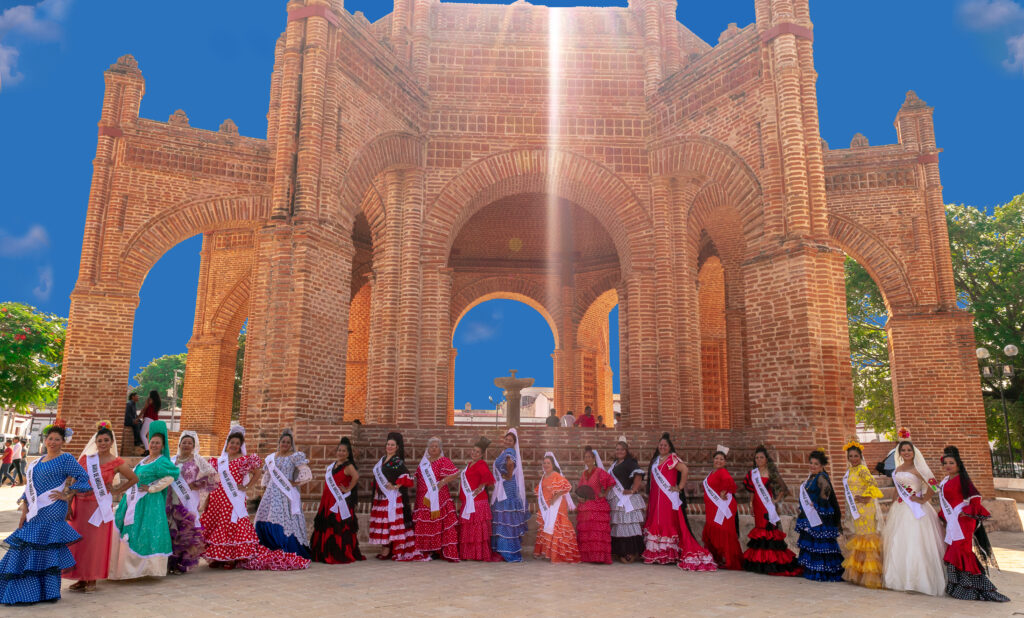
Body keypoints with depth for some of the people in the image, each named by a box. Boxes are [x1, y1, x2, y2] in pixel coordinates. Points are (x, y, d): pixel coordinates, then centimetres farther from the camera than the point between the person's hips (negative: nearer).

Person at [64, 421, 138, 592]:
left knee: (95, 543, 0)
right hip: (80, 505, 3)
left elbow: (134, 479, 7)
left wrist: (117, 491, 2)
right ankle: (81, 579, 17)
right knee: (77, 541, 5)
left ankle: (92, 580, 12)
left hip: (100, 506, -3)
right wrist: (69, 505, -1)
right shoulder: (85, 459, 6)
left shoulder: (116, 463, -2)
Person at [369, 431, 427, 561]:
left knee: (390, 520, -7)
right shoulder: (382, 460, 16)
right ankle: (385, 548, 13)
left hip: (392, 496, -7)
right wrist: (376, 490, 14)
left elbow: (407, 477, -17)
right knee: (382, 521, 7)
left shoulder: (398, 462, -7)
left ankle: (388, 550, -5)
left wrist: (396, 486, -17)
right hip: (381, 496, 7)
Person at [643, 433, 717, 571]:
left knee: (670, 523, -7)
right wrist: (651, 495, 18)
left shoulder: (672, 459, -6)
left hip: (669, 498, -8)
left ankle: (670, 555, -3)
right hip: (656, 499, 8)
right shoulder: (655, 459, 17)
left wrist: (680, 487, -17)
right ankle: (657, 555, 12)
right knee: (656, 523, 6)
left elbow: (685, 470, -21)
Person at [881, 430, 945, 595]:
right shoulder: (897, 470, 12)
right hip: (900, 510, 7)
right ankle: (901, 578, 18)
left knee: (916, 543, -6)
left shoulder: (918, 468, -8)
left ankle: (919, 580, 2)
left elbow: (933, 487, -17)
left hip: (916, 510, -7)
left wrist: (923, 499, -12)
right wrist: (892, 507, 20)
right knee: (898, 544, 9)